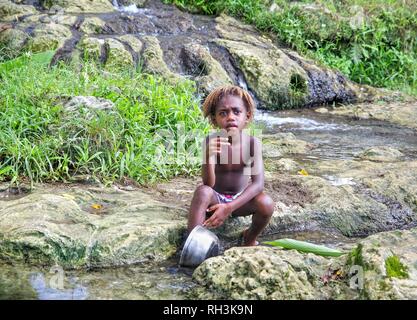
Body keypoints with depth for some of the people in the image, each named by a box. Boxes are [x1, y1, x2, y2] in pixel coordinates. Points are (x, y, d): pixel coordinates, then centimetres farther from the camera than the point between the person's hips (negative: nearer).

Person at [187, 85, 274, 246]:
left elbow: (258, 183, -25)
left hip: (241, 199, 1)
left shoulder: (253, 143, -17)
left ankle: (249, 239, 3)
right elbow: (208, 184, -23)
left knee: (266, 203, -28)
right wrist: (210, 156, -42)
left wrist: (229, 208, -35)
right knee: (202, 191, -33)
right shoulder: (210, 142, -18)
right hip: (216, 198, -1)